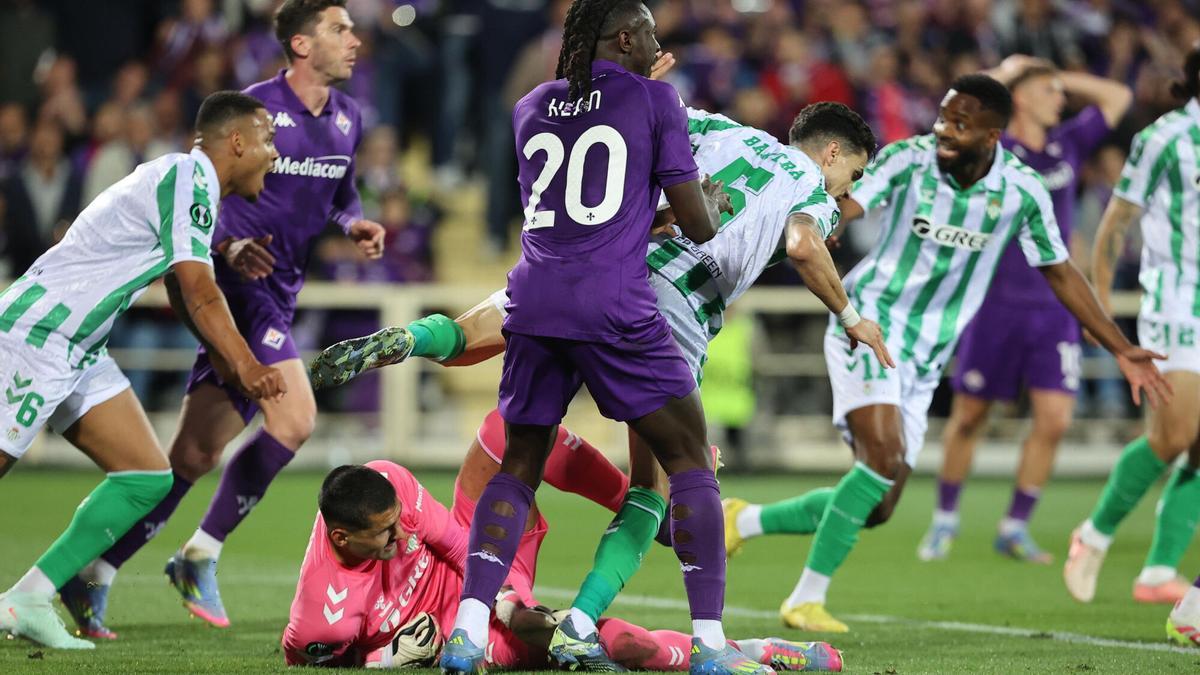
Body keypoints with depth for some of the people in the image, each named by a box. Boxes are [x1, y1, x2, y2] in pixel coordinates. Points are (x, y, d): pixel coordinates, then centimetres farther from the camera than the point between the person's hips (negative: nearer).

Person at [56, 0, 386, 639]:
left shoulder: (347, 118, 12)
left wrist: (356, 224, 3)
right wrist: (230, 247, -26)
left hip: (277, 294, 8)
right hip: (240, 282, -8)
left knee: (195, 453, 3)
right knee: (294, 417, -21)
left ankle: (96, 574, 8)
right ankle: (202, 555, -9)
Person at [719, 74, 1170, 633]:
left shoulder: (1021, 192, -5)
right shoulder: (907, 160, -12)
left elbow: (1060, 273, 7)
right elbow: (841, 209, -21)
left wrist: (1121, 350, 7)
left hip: (924, 359, 5)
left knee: (875, 509, 2)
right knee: (884, 456, -27)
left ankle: (745, 521, 22)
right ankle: (807, 599, -19)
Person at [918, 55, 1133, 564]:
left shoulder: (1068, 145, 10)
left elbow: (1118, 97, 17)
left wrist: (1061, 79, 11)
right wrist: (1007, 72, -5)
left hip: (1054, 308, 4)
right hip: (996, 305, -4)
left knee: (1054, 419, -7)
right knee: (968, 418, 5)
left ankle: (1015, 527, 6)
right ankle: (945, 519, 23)